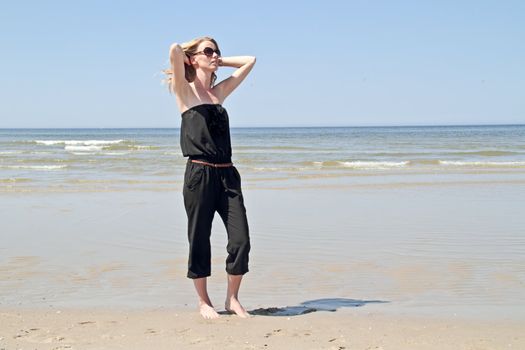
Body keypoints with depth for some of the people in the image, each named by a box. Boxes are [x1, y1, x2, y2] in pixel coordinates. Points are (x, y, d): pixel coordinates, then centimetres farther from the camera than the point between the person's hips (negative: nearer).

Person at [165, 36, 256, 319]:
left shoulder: (219, 91, 18)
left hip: (227, 174, 5)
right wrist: (182, 53, 7)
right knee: (199, 240, 4)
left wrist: (219, 61, 21)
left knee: (241, 240, -2)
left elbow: (249, 60, 25)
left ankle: (232, 299, 15)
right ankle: (204, 302, 20)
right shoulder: (185, 91, 2)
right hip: (199, 174, -5)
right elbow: (174, 50, -14)